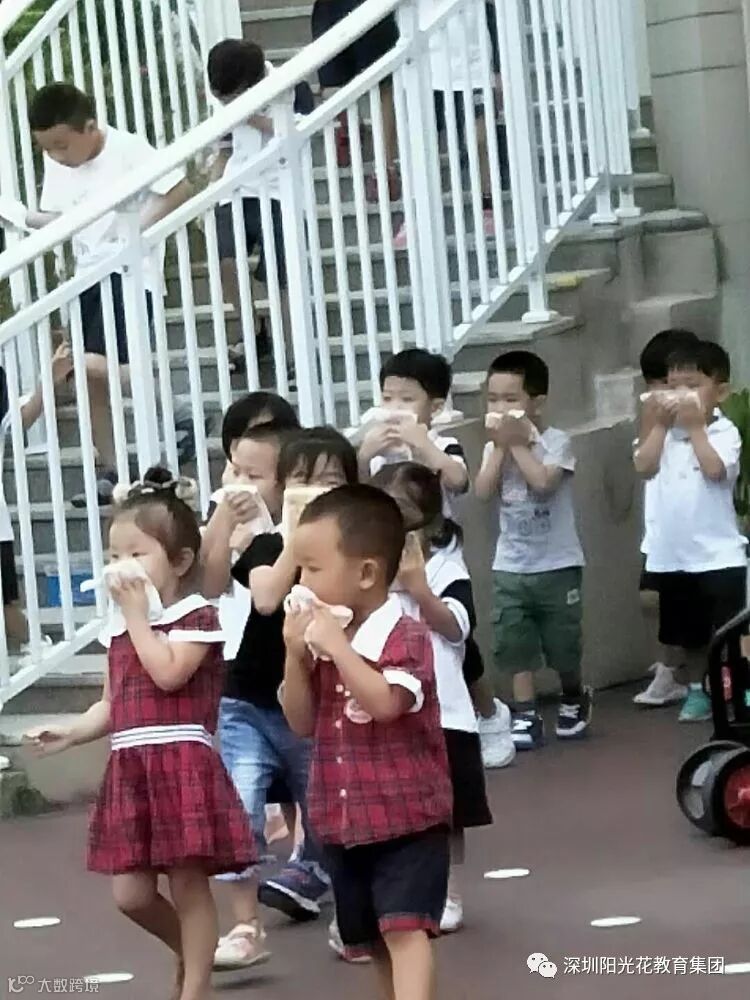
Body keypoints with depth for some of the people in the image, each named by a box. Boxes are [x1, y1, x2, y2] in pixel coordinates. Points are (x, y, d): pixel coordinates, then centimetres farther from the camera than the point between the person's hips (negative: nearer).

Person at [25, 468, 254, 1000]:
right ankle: (192, 951, 33)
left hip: (182, 767, -7)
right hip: (130, 770, 7)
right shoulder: (119, 628, 16)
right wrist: (69, 734, 1)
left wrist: (137, 613, -14)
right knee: (132, 893, 7)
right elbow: (112, 705, 18)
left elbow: (167, 673, -22)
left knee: (188, 882, -2)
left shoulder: (198, 617, -6)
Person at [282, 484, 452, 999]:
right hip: (344, 825, 8)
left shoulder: (407, 637, -14)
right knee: (374, 941, 16)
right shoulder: (323, 639, 7)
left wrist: (336, 645, -28)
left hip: (406, 821, -8)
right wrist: (297, 656, -6)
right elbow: (302, 723, 7)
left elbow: (385, 703, -30)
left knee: (405, 929, -20)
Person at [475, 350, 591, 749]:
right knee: (515, 644, -2)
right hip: (511, 566, 4)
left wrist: (518, 444, -19)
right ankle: (526, 715, 2)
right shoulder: (493, 447, 5)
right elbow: (483, 491, -10)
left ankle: (574, 700, 32)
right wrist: (500, 446, -11)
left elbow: (543, 482, -27)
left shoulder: (556, 442, -10)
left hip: (557, 564, -4)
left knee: (562, 643, 7)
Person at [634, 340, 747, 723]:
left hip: (718, 552, -5)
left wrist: (695, 426, -18)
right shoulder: (665, 433, 6)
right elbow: (644, 466, -6)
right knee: (690, 633, 17)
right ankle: (698, 690, 30)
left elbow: (714, 469, -24)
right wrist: (661, 425, -8)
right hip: (672, 553, 5)